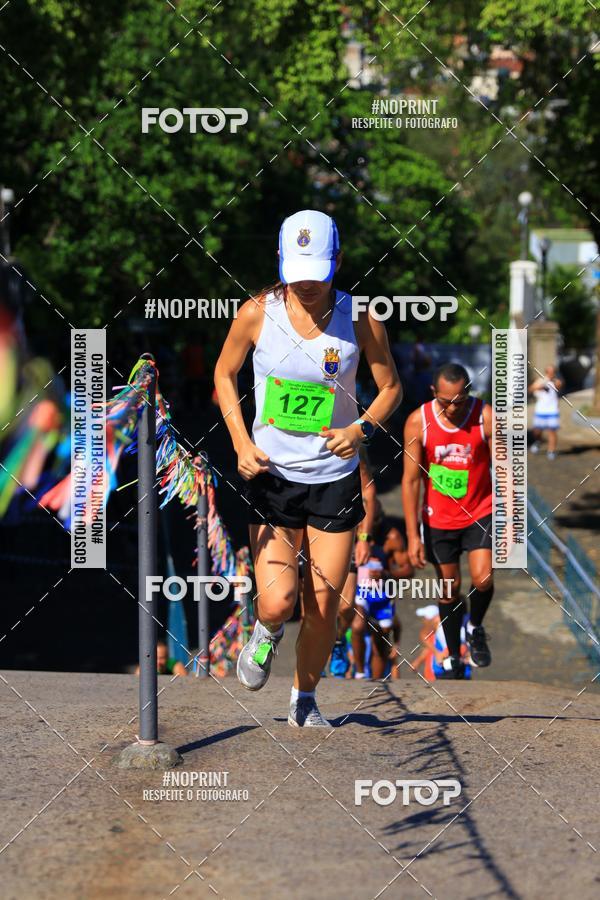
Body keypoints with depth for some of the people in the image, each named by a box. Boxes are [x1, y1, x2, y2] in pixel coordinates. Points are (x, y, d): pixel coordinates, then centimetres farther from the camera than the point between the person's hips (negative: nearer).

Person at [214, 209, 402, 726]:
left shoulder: (360, 322, -8)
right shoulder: (258, 313, -8)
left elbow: (391, 388, 4)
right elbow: (225, 374, 7)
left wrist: (363, 429, -16)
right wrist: (241, 442, -7)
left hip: (335, 477, 1)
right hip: (271, 475, -1)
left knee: (323, 608, 4)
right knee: (277, 602, -14)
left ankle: (305, 702, 28)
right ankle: (267, 633, 24)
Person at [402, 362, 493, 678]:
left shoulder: (487, 418, -13)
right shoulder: (418, 422, -12)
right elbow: (411, 480, -7)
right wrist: (413, 535, -9)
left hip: (480, 513, -1)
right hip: (439, 518, 1)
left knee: (482, 579, -17)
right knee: (449, 589, 8)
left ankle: (475, 629, 14)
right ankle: (453, 657, 26)